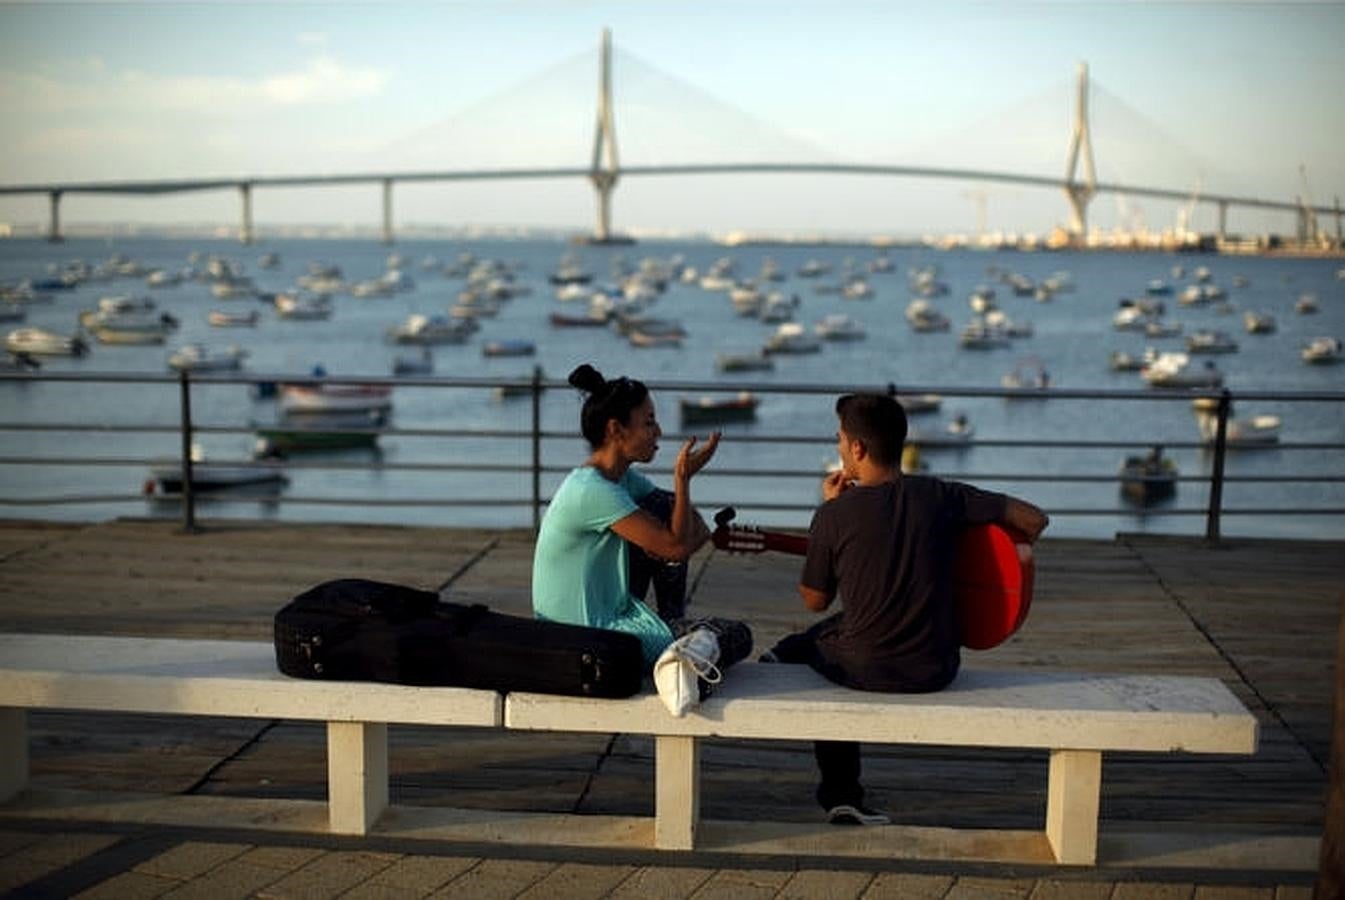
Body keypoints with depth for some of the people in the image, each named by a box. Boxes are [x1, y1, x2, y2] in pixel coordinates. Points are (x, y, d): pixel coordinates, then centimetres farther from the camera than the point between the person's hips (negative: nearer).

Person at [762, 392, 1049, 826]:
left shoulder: (834, 515, -12)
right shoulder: (940, 496, -6)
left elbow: (815, 601, 3)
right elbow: (1034, 519, -3)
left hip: (862, 669, -3)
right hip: (937, 669, 3)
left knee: (805, 642, 31)